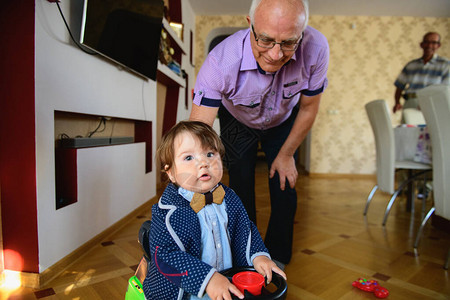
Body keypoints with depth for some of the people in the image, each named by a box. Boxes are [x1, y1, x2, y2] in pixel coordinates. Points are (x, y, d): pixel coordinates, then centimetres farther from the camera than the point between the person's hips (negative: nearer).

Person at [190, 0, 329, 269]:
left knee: (285, 189, 1)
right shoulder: (221, 61, -42)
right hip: (237, 122, -1)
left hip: (283, 122, 2)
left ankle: (277, 259, 26)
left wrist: (286, 154, -7)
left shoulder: (316, 48, -34)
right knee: (241, 189, -1)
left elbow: (308, 109, -16)